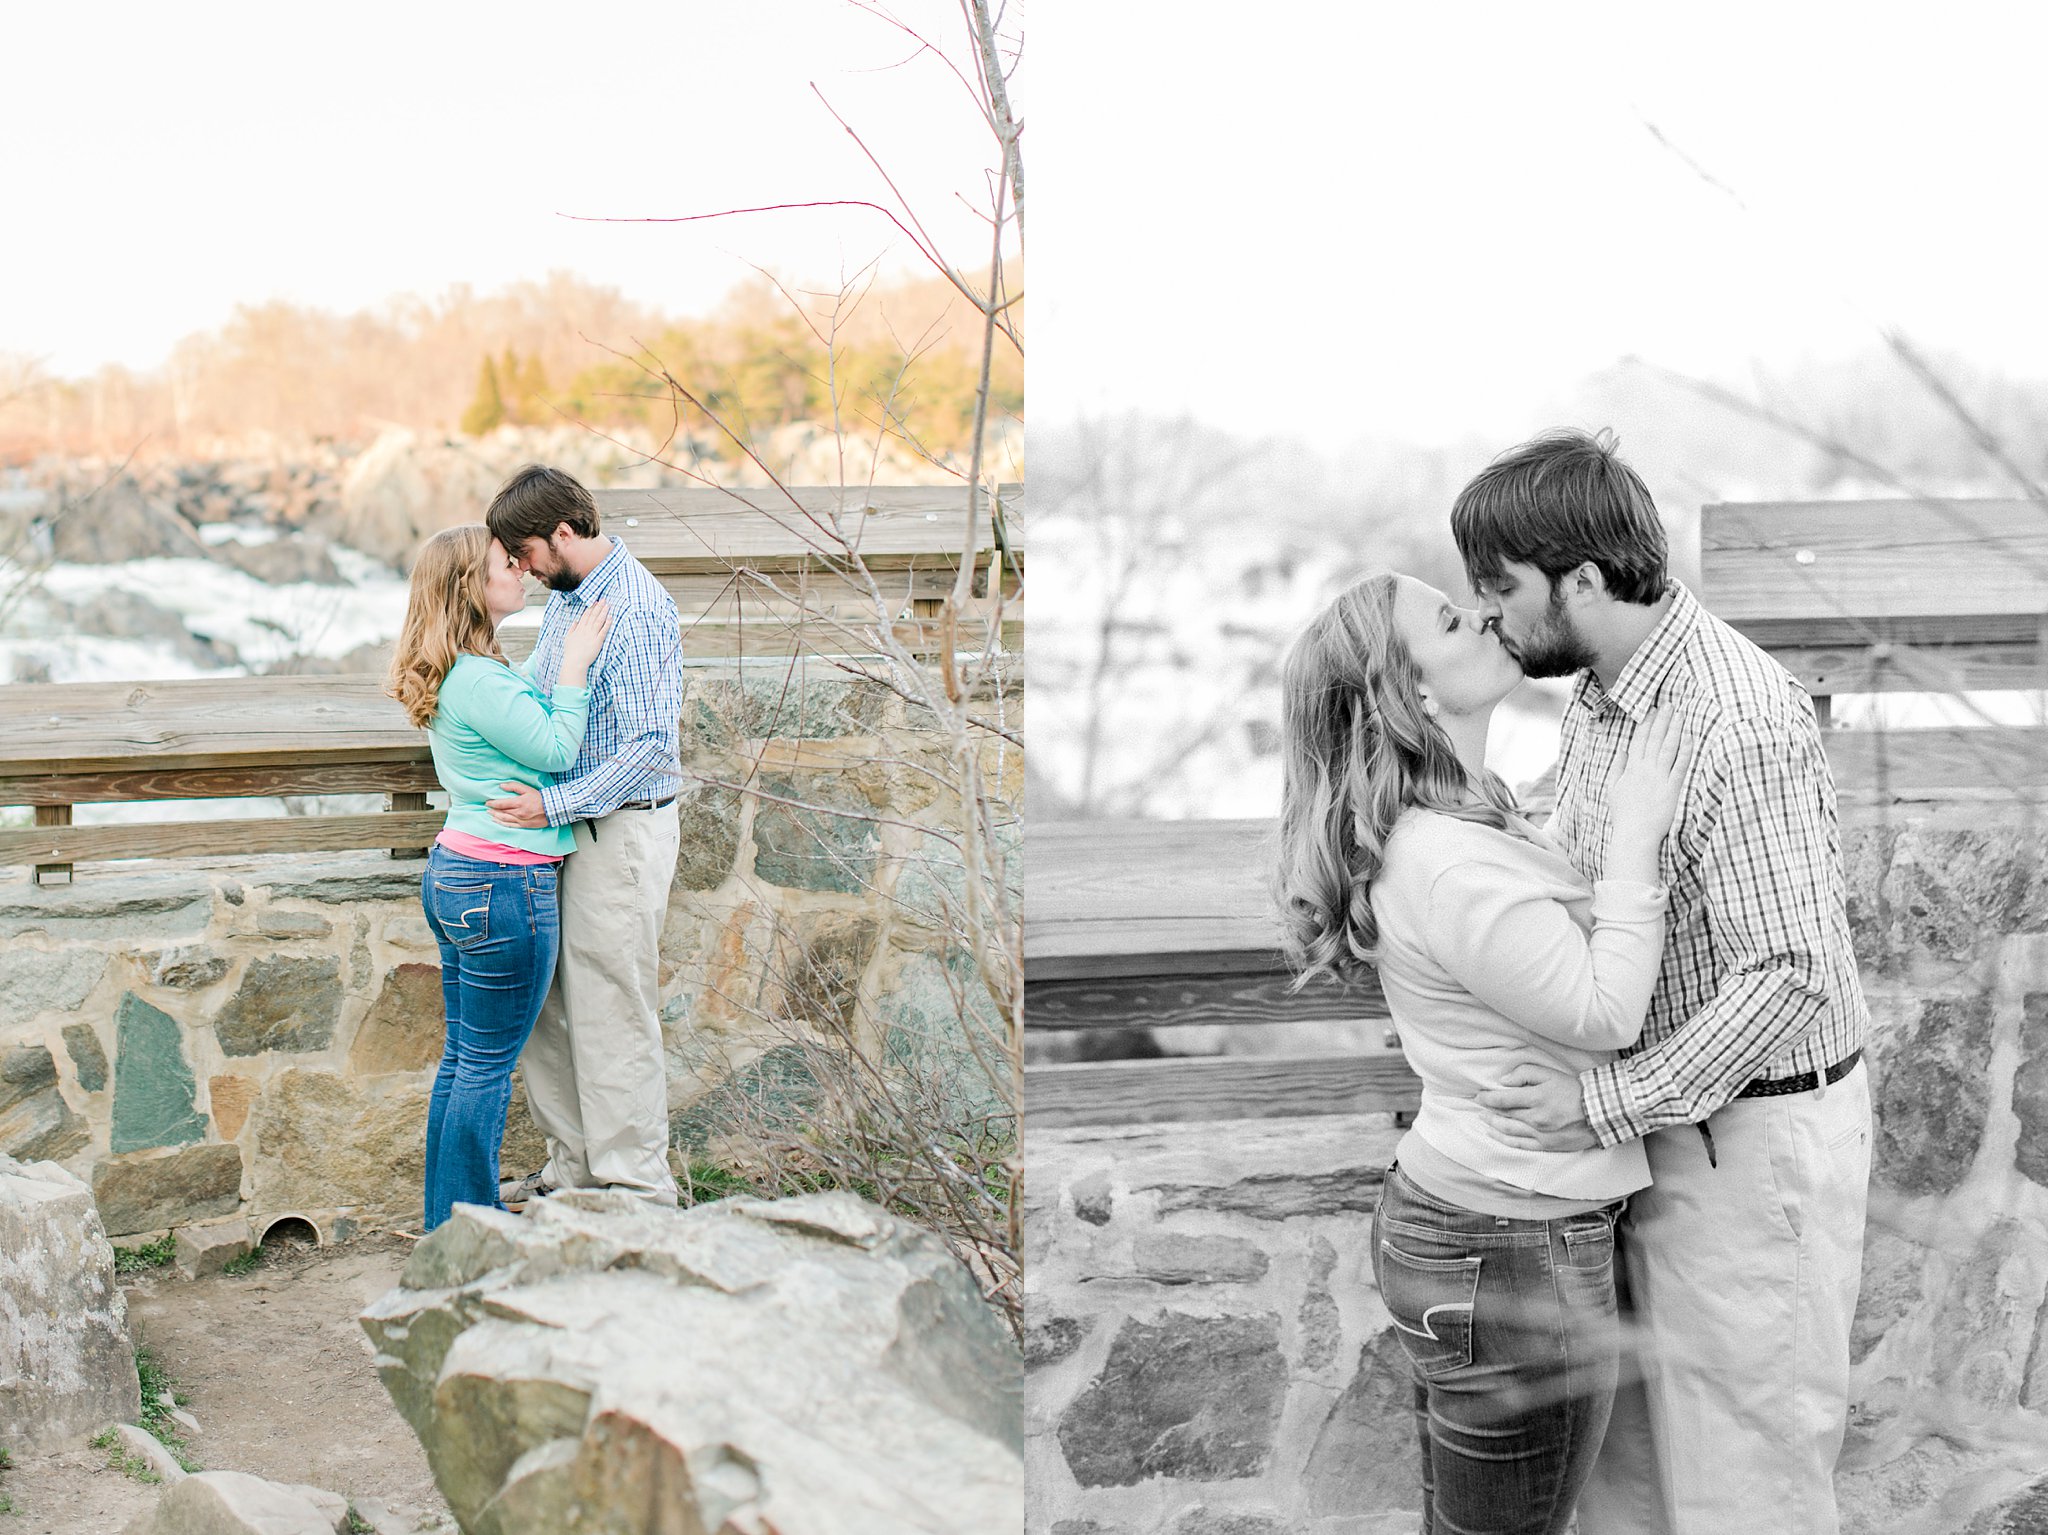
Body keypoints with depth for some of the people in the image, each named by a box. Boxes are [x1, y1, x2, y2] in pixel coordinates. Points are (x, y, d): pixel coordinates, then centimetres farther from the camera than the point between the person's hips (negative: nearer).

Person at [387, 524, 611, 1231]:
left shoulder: (452, 674, 11)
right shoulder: (481, 682, -20)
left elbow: (526, 719, 21)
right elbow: (557, 751, -14)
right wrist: (575, 663, -8)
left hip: (452, 875, 10)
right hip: (503, 887, -10)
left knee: (462, 1058, 16)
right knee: (489, 1067, 0)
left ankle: (444, 1219, 24)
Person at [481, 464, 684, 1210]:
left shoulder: (637, 609, -19)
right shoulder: (566, 598, 11)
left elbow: (651, 746, -24)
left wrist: (553, 804, -24)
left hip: (620, 833, -9)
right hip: (565, 832, 9)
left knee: (613, 1015, -3)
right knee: (548, 1005, 14)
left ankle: (640, 1190, 8)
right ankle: (576, 1164, 26)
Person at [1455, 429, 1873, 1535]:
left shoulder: (1740, 719, -26)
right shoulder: (1601, 694, 4)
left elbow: (1789, 974, -28)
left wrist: (1607, 1105, -28)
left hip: (1753, 1138, -9)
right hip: (1657, 1126, 9)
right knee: (1626, 1445, 20)